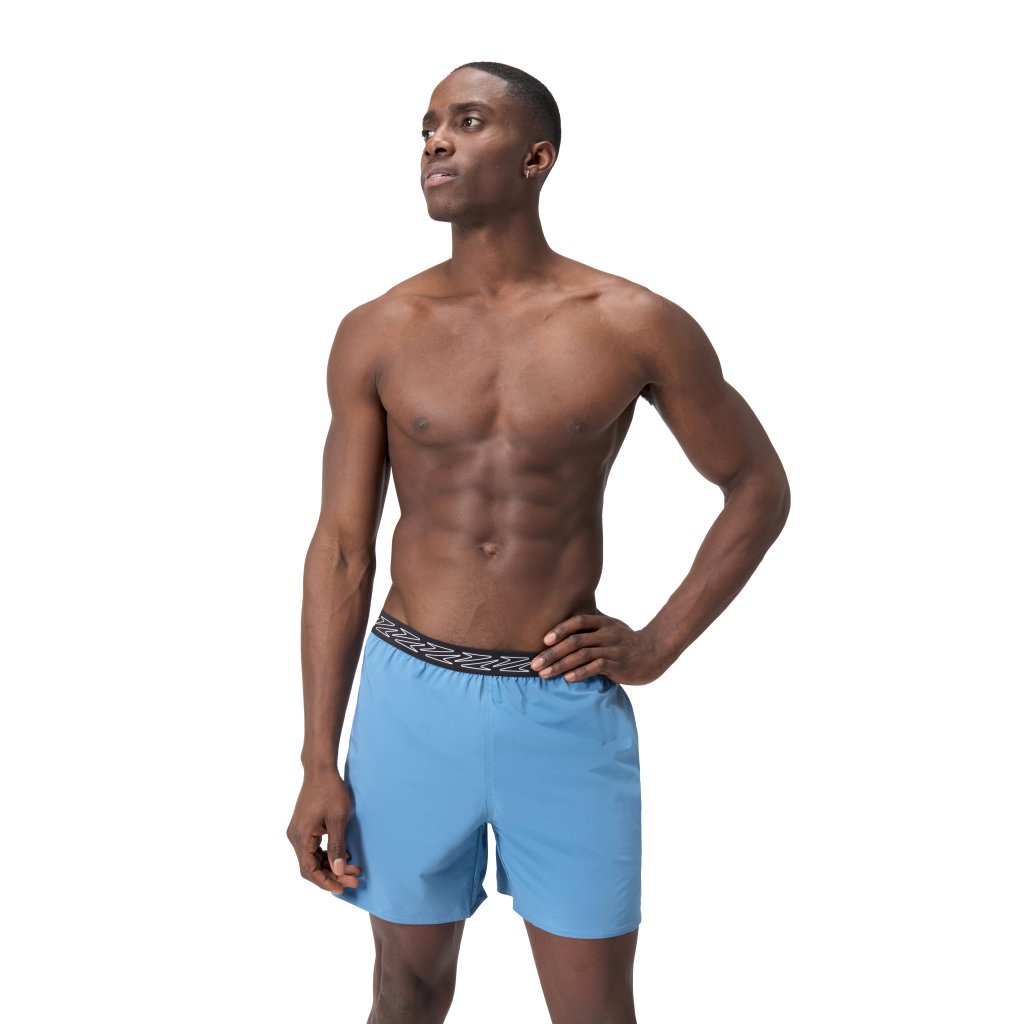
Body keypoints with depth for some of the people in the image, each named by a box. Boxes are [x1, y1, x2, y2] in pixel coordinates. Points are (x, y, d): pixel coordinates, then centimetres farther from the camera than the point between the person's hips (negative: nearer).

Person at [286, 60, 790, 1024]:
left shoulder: (635, 326, -5)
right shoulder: (376, 334, -1)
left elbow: (759, 488, 7)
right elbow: (341, 547, 1)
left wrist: (657, 644, -1)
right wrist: (319, 763, -1)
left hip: (566, 708, -1)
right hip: (410, 693, 1)